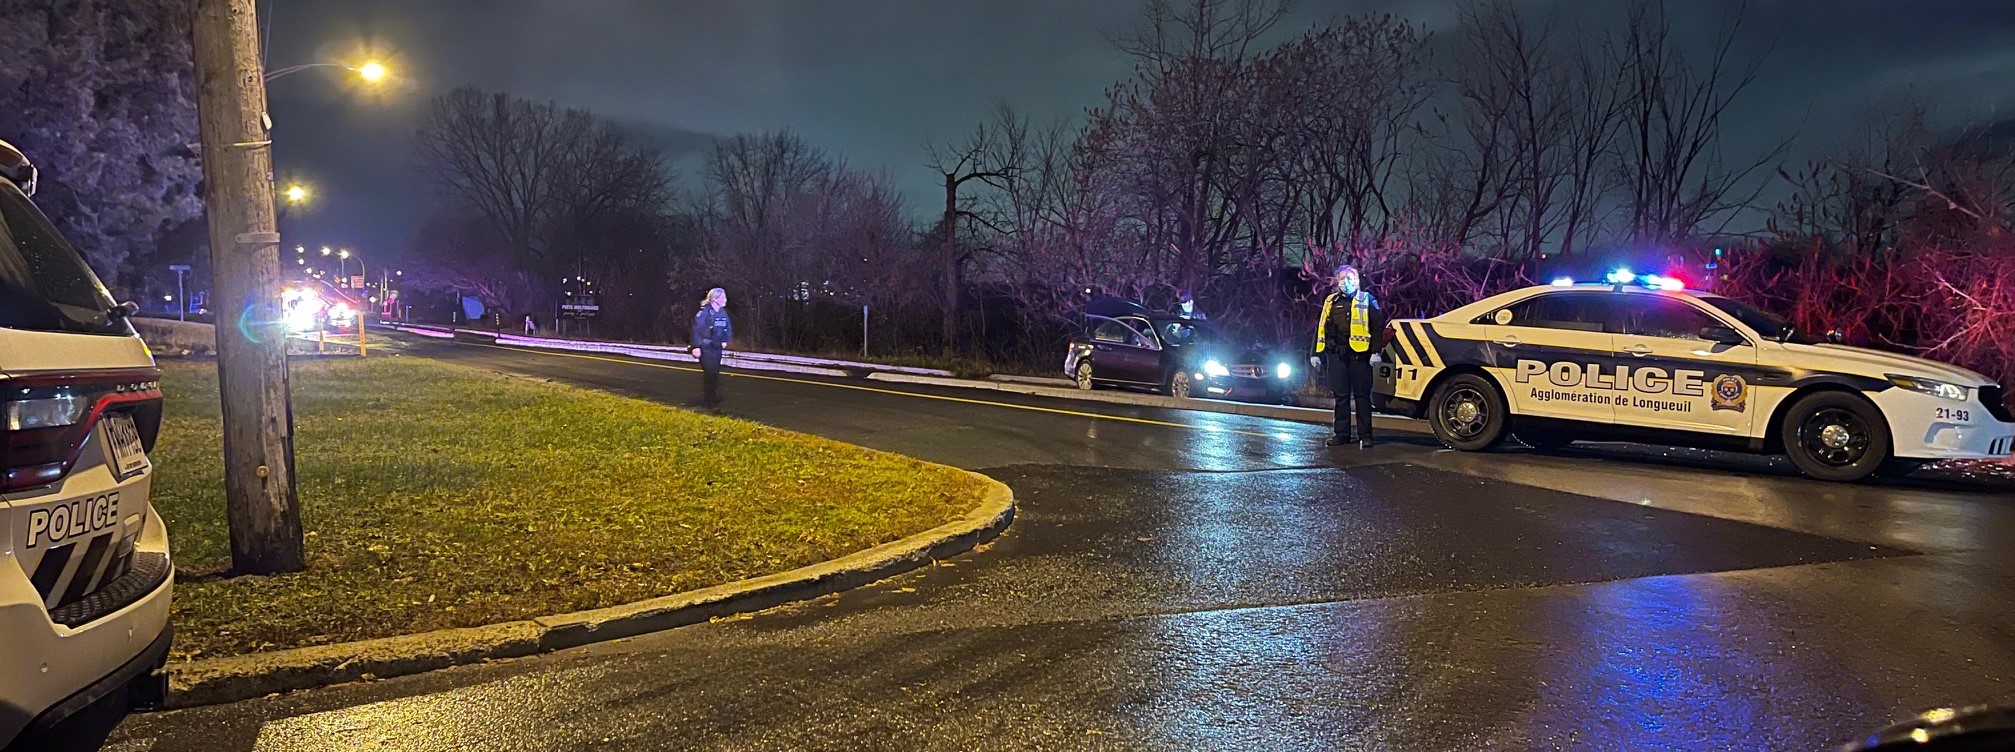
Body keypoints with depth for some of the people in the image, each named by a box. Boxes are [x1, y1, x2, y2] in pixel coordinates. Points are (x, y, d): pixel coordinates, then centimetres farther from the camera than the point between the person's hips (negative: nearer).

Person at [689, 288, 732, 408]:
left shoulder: (723, 312, 6)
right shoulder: (704, 312, -16)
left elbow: (728, 327, 19)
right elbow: (696, 329, -18)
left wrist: (726, 341, 8)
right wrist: (696, 346, -21)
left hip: (717, 348, 7)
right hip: (706, 348, -7)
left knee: (715, 373, 10)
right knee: (709, 373, -9)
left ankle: (714, 399, 20)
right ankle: (706, 401, 0)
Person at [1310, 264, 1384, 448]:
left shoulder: (1367, 300, 4)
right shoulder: (1331, 302, 14)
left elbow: (1377, 327, -2)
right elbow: (1321, 328, 16)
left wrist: (1375, 351, -11)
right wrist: (1317, 353, 10)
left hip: (1359, 354, -3)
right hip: (1336, 354, 4)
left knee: (1362, 395, 0)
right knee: (1341, 395, 7)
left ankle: (1365, 435, 3)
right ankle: (1342, 433, 13)